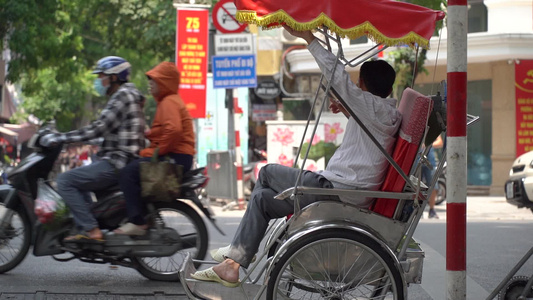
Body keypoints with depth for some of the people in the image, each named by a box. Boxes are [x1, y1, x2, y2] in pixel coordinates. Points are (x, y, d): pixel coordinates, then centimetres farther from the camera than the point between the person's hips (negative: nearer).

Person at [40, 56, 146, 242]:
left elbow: (97, 128, -19)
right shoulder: (127, 96, 20)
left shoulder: (123, 95, -12)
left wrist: (58, 138, -15)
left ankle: (91, 230, -21)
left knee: (65, 181, -14)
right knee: (78, 179, 29)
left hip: (117, 162, -11)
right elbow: (104, 130, 23)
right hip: (125, 162, 11)